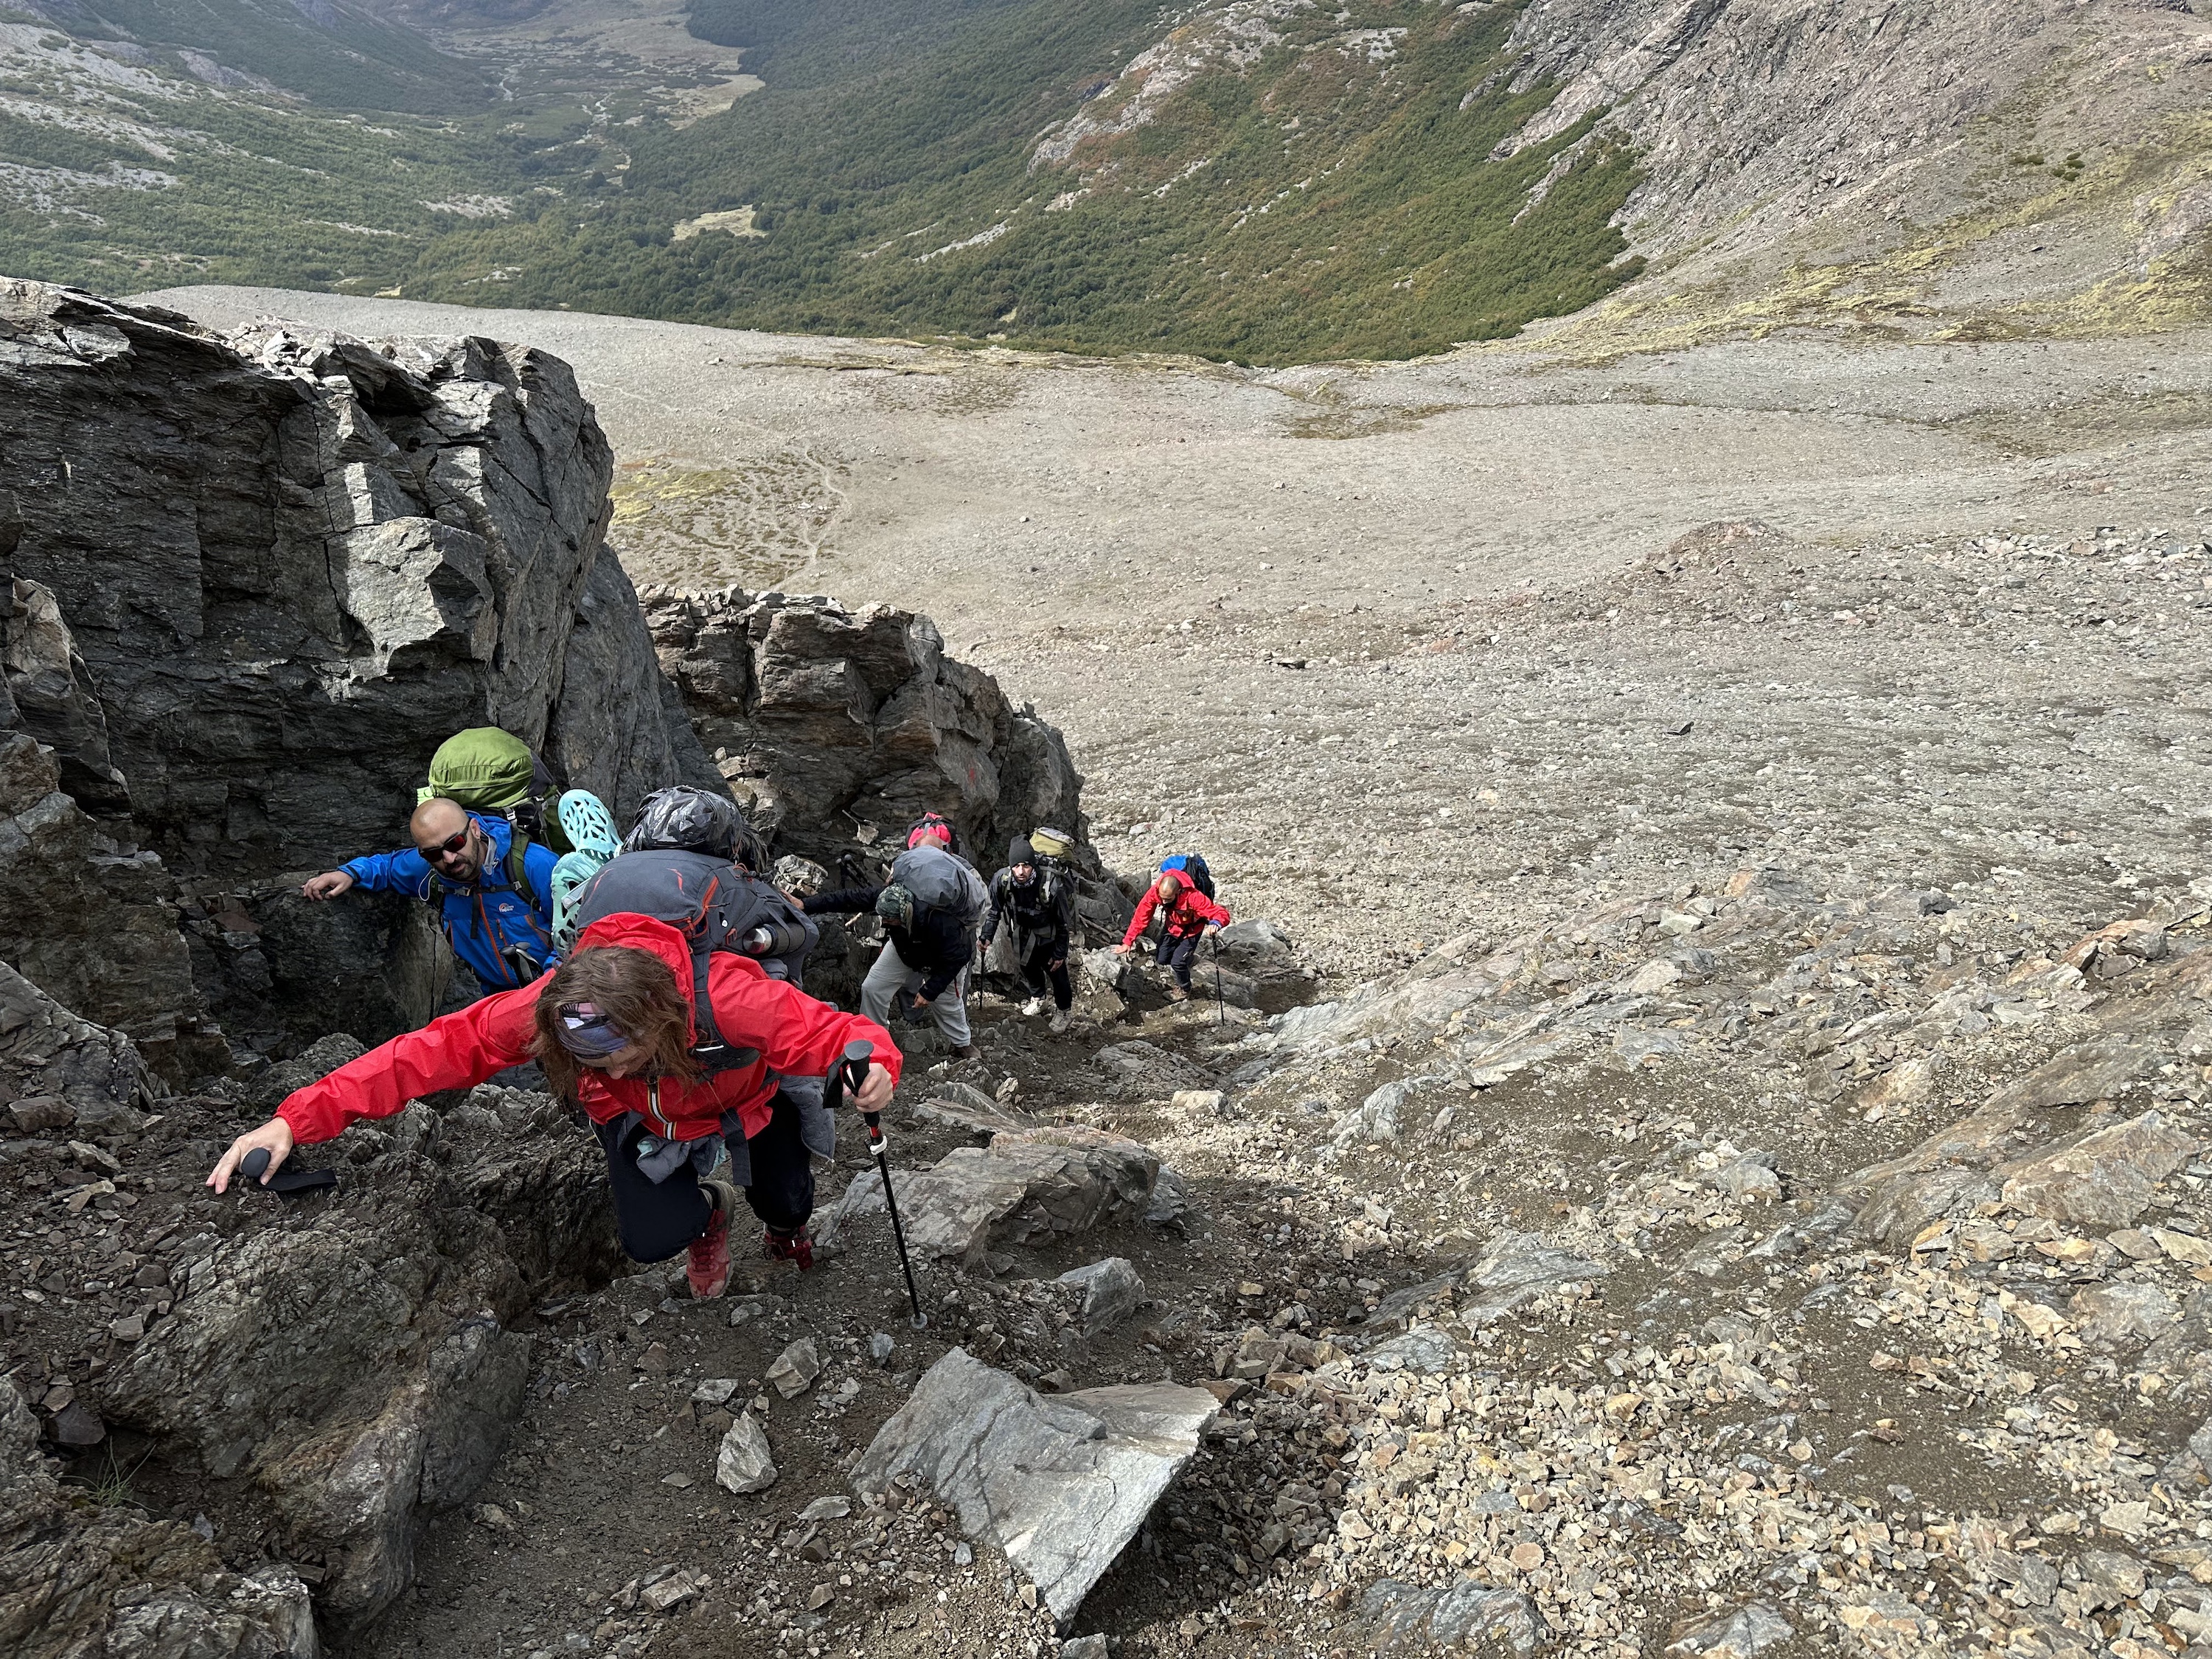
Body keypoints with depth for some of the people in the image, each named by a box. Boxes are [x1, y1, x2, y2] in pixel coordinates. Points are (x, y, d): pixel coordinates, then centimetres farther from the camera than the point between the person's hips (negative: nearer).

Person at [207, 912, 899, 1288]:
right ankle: (707, 1212, 29)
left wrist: (872, 1064, -68)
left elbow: (830, 1030, -43)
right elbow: (439, 1047, -34)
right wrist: (299, 1118, -41)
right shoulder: (548, 1006, -38)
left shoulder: (731, 1000, -46)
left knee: (786, 1204, 0)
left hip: (747, 1100, -1)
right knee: (652, 1240, -11)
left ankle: (783, 1220, 42)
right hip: (643, 1118, 2)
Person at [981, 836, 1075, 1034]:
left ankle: (1062, 1010, 36)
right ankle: (1037, 999, 54)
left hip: (1047, 933, -4)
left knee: (1057, 972, 7)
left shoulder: (1052, 885, -37)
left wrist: (1060, 953, -15)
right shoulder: (1001, 880, -28)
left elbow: (1062, 922, -23)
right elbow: (994, 910, -8)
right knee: (1028, 966, 24)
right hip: (1022, 931, 4)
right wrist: (987, 936, -18)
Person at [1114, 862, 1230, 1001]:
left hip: (1191, 929, -4)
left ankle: (1184, 990, 19)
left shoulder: (1193, 897, -43)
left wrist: (1216, 924, -67)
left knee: (1177, 962, -13)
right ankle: (1187, 955, 37)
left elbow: (1222, 913, -44)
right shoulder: (1155, 891, -32)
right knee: (1162, 959, 5)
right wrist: (1128, 942, -24)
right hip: (1172, 926, 4)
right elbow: (1141, 917, -22)